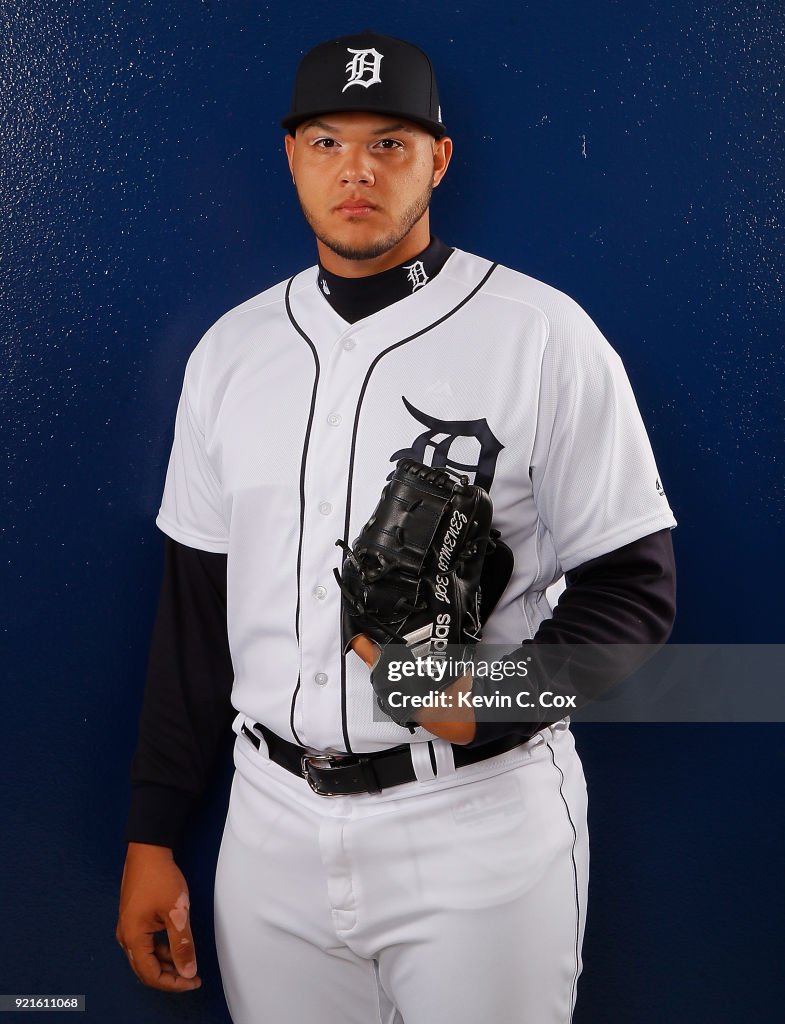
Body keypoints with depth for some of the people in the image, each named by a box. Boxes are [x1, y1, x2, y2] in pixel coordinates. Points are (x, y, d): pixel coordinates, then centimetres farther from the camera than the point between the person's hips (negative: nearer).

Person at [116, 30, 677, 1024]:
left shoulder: (542, 334, -6)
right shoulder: (230, 351, 7)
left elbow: (635, 584, -5)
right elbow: (195, 603, 10)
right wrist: (151, 840, 8)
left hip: (480, 821, -3)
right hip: (272, 824, 4)